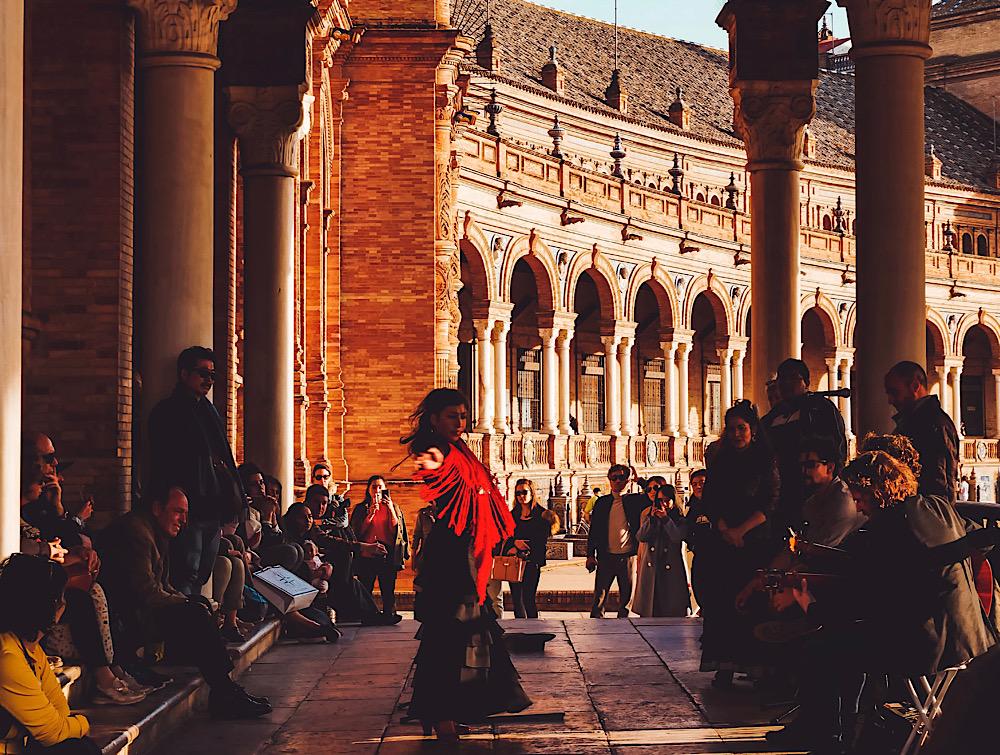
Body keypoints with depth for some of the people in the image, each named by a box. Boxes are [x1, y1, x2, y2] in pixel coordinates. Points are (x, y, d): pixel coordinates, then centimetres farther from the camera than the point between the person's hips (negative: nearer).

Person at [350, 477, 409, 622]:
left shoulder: (393, 507, 11)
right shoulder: (361, 509, 9)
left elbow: (396, 530, 2)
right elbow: (357, 532, 0)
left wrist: (391, 510, -10)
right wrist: (371, 514, -10)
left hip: (387, 556, 0)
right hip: (366, 555, 0)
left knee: (388, 593, -3)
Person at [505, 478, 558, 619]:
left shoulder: (542, 514, 1)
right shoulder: (513, 515, 16)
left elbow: (542, 540, -5)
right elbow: (506, 537, 13)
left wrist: (519, 550, -7)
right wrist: (515, 542, -10)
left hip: (532, 561, -4)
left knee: (528, 598, -9)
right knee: (516, 598, 2)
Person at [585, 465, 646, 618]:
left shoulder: (635, 500, 4)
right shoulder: (602, 502, 9)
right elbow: (593, 530, 10)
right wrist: (590, 555, 3)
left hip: (628, 557, -1)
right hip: (606, 557, 1)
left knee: (626, 597, 6)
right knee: (599, 596, 1)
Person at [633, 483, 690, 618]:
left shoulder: (680, 519, 5)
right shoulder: (647, 515, 12)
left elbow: (678, 537, -13)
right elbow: (641, 537, -1)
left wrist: (666, 518, -13)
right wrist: (652, 519, -9)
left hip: (671, 570, -2)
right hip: (651, 570, 2)